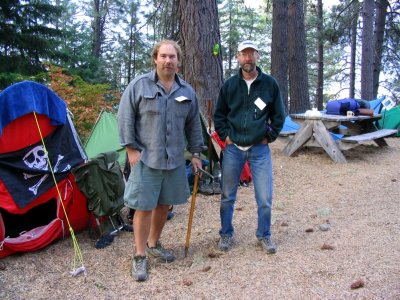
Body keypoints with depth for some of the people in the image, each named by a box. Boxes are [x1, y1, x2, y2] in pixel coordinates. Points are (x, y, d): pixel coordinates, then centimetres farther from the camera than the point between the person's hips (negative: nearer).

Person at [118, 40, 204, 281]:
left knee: (164, 205, 14)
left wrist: (196, 153, 12)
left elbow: (193, 126, 14)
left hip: (175, 160, 5)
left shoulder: (187, 91, 7)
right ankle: (140, 256, 13)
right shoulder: (139, 85, -5)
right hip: (146, 159, -4)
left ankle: (153, 244, 35)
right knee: (144, 207, -1)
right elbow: (125, 118, -5)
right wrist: (132, 149, -9)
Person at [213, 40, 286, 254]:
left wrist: (269, 137, 2)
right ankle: (226, 234, 26)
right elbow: (219, 115, 11)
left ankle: (264, 235, 22)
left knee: (265, 197, 1)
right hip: (233, 148, 1)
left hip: (260, 149, -1)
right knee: (227, 196, 9)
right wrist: (225, 136, 1)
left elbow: (279, 115, 9)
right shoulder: (229, 85, 3)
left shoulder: (270, 84, 1)